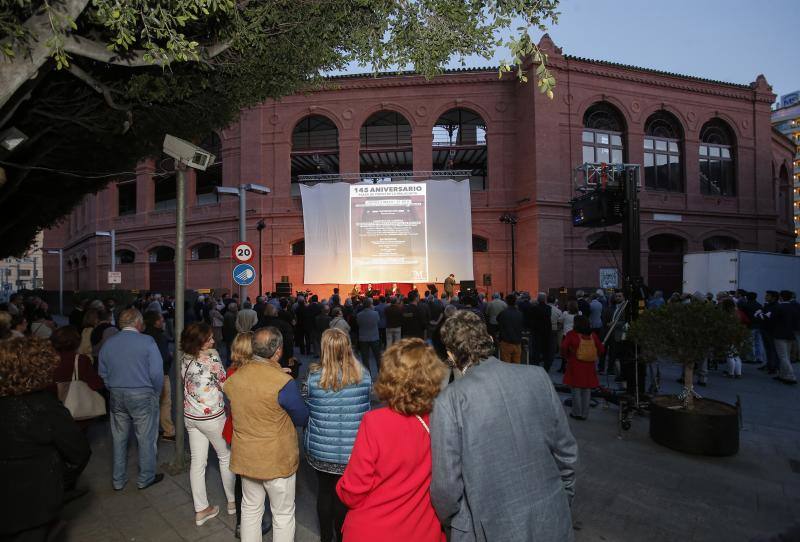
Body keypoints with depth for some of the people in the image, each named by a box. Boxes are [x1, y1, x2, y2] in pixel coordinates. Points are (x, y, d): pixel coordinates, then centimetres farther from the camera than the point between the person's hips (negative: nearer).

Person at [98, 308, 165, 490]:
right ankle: (146, 478, 20)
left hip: (116, 395, 5)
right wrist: (156, 393, 0)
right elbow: (156, 373, -16)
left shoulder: (108, 343, 3)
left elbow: (103, 372, 8)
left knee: (119, 438, 17)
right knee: (146, 438, 8)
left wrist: (114, 390, 19)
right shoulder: (147, 342, -14)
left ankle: (118, 480, 29)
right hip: (142, 395, -5)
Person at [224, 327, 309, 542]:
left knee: (250, 509, 25)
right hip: (277, 460, -5)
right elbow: (302, 419, -14)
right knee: (283, 516, 15)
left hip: (245, 457, 6)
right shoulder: (283, 382, -28)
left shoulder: (234, 377, -9)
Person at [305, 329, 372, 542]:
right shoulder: (363, 375, -12)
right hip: (352, 450, 0)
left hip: (321, 449, 1)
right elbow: (366, 406, 3)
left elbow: (307, 409, -1)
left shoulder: (313, 376, -15)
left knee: (324, 492, 21)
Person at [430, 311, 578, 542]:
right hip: (551, 522, 4)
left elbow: (447, 485, -15)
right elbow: (566, 450, 0)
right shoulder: (538, 376, -10)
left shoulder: (449, 401, -20)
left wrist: (449, 521, 6)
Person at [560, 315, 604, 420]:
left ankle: (577, 413, 12)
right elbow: (601, 349, 2)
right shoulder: (593, 335, 3)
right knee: (587, 390, 11)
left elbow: (564, 347, -16)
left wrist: (567, 357, 1)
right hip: (589, 366, 3)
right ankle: (585, 414, 17)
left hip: (575, 365, -3)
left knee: (576, 389, 6)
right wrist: (594, 358, 16)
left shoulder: (571, 334, -8)